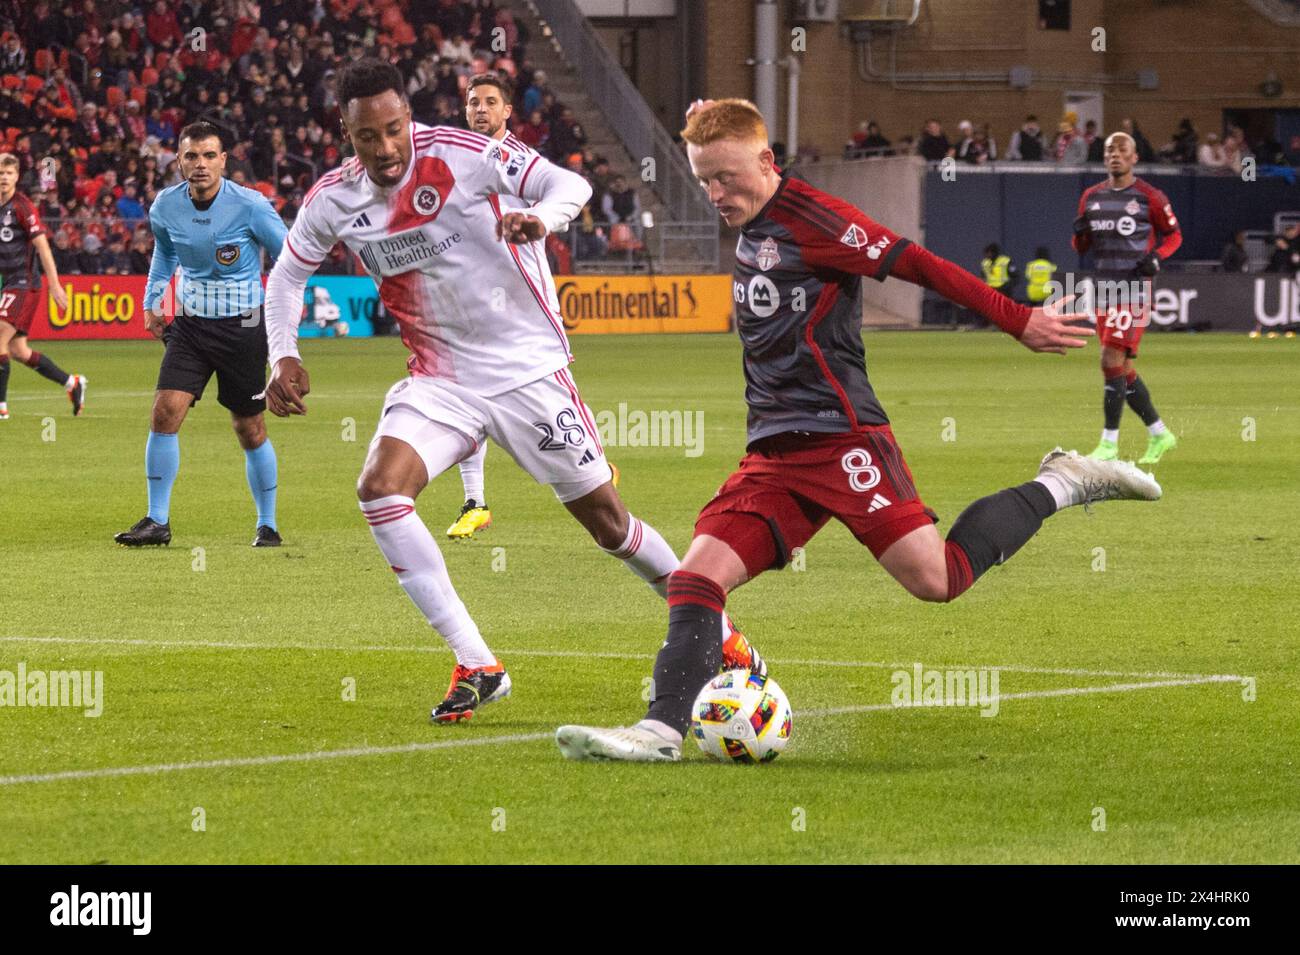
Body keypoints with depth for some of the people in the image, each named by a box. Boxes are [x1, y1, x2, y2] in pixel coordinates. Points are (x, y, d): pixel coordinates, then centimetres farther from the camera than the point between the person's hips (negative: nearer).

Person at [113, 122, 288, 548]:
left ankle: (268, 525, 20)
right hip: (189, 323, 3)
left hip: (242, 326, -3)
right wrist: (152, 300, 15)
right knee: (165, 413, -11)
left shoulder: (250, 206, -16)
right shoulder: (166, 206, -3)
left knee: (250, 430, 4)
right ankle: (157, 521, -2)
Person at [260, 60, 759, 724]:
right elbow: (289, 272, 12)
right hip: (440, 381, 3)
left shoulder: (463, 154, -17)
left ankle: (715, 634, 27)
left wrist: (541, 216, -37)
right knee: (379, 489, -22)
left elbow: (571, 184, -14)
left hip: (528, 367, -3)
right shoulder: (333, 201, -5)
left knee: (606, 520, 3)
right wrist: (284, 356, -3)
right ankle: (477, 668, -18)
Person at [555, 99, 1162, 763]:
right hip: (774, 454, 8)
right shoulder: (751, 232, 17)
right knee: (696, 576, -9)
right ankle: (662, 730, -15)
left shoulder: (807, 215, -9)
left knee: (936, 579, -14)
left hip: (840, 435, -8)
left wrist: (1018, 321, -12)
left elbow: (916, 265, -10)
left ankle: (1058, 487, 6)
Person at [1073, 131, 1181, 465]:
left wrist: (1157, 256, -13)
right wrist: (1080, 234, -6)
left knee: (1112, 362, -14)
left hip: (1134, 289, -6)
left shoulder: (1149, 197, -4)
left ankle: (1109, 443, -9)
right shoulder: (1091, 196, 12)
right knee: (1123, 370, 9)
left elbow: (1174, 234, 6)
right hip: (1104, 289, 6)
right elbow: (1081, 247, 17)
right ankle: (1159, 434, 24)